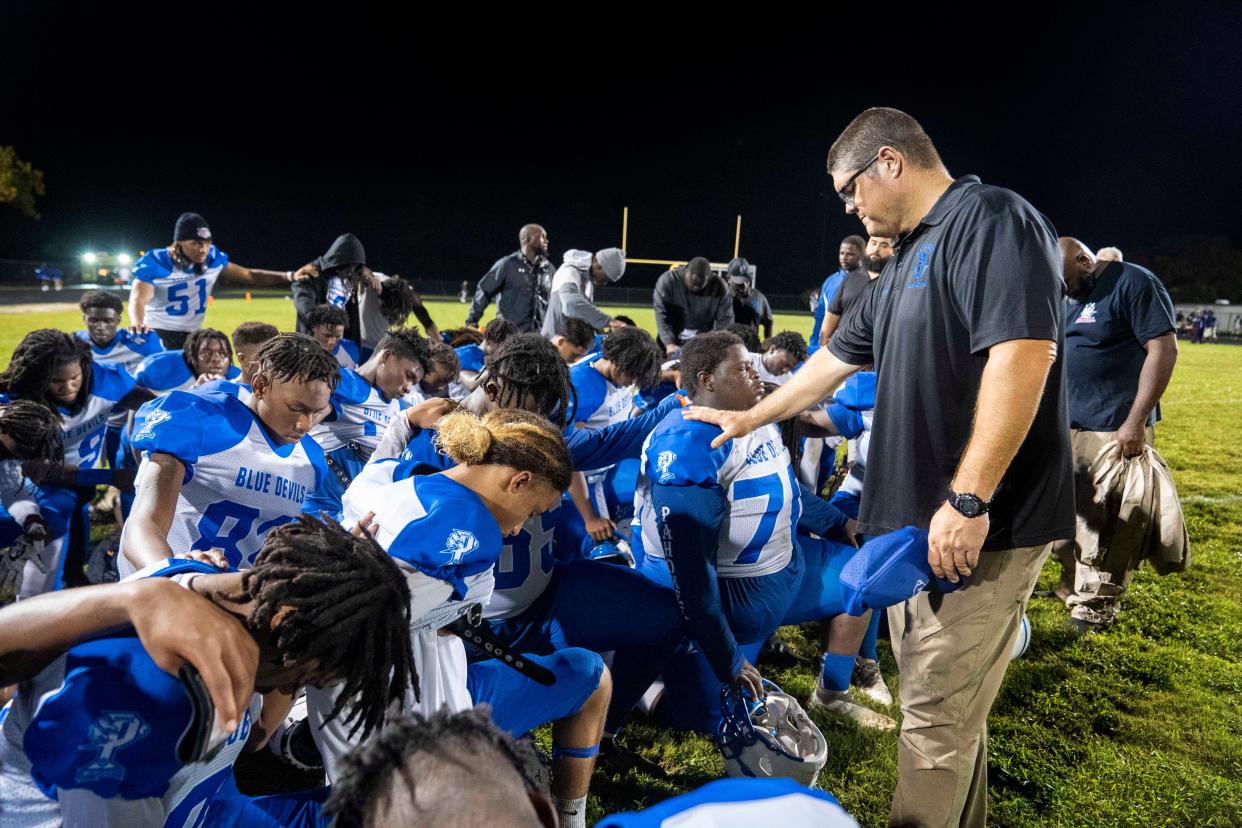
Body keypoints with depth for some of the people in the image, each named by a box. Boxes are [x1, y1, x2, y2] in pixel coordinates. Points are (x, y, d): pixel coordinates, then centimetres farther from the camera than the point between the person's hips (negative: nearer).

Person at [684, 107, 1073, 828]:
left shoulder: (991, 219, -11)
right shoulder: (908, 259, 19)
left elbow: (1023, 353, -24)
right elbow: (836, 360, 27)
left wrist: (968, 500, -25)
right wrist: (748, 419, 31)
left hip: (980, 524, -9)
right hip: (915, 521, 9)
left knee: (937, 715, 0)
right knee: (940, 700, 18)